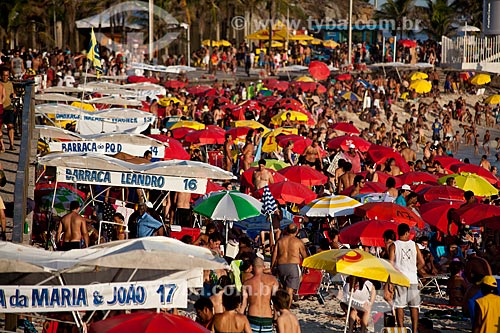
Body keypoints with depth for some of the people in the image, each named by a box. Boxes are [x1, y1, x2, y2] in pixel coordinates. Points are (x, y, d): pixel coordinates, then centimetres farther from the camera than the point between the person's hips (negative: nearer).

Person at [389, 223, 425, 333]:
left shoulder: (393, 246, -3)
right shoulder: (414, 245, 4)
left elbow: (391, 263, -9)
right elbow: (421, 262, 4)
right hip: (413, 279, 2)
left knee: (399, 306, 1)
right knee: (414, 306, 8)